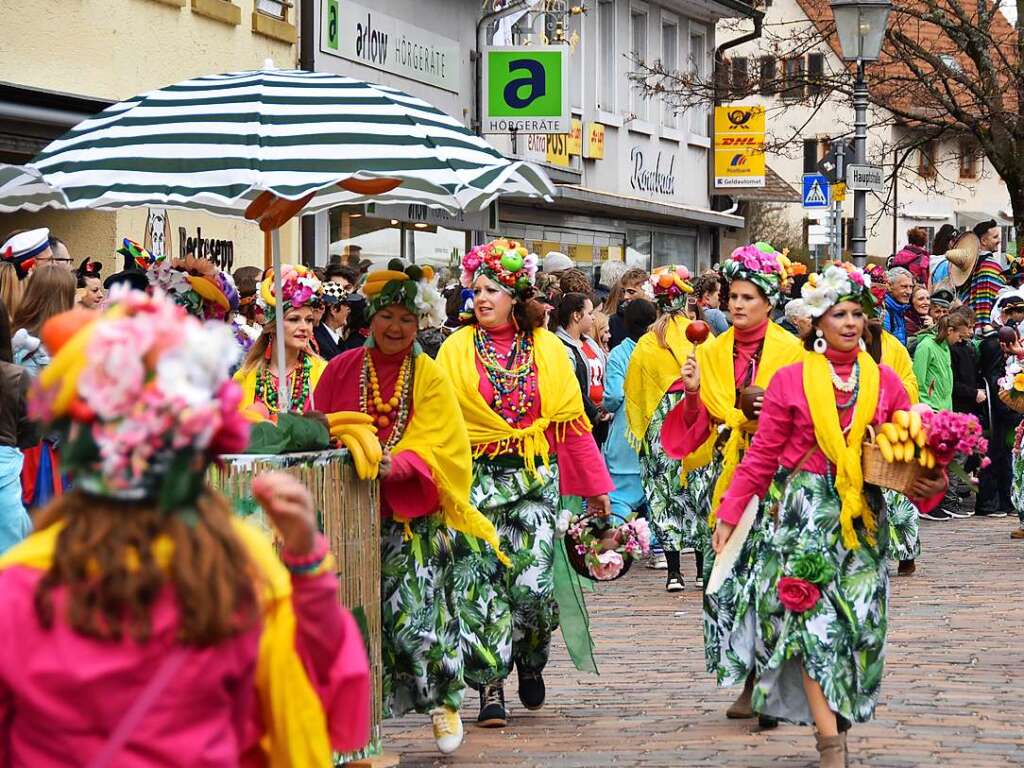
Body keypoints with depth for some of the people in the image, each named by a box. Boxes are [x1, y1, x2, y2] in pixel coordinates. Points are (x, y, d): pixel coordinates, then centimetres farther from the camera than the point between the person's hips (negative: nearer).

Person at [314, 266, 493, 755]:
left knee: (415, 618, -7)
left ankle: (443, 701, 16)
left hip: (413, 517, -1)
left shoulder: (430, 379, 2)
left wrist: (393, 464, -26)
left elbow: (437, 450, -8)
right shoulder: (342, 370, 6)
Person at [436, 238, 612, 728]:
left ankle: (531, 660, 22)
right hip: (478, 479, 0)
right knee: (482, 582, -5)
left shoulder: (547, 349, 5)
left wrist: (595, 485, 10)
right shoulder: (457, 349, 3)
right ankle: (490, 686, 4)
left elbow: (571, 420, 8)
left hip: (537, 476, 0)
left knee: (534, 583, -7)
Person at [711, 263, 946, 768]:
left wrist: (932, 482, -13)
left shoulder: (884, 383, 7)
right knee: (813, 619, -10)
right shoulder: (791, 380, 0)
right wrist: (729, 514, 0)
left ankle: (836, 721, 17)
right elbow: (761, 457, 2)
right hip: (802, 513, -3)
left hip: (861, 516, 3)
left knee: (859, 621, 2)